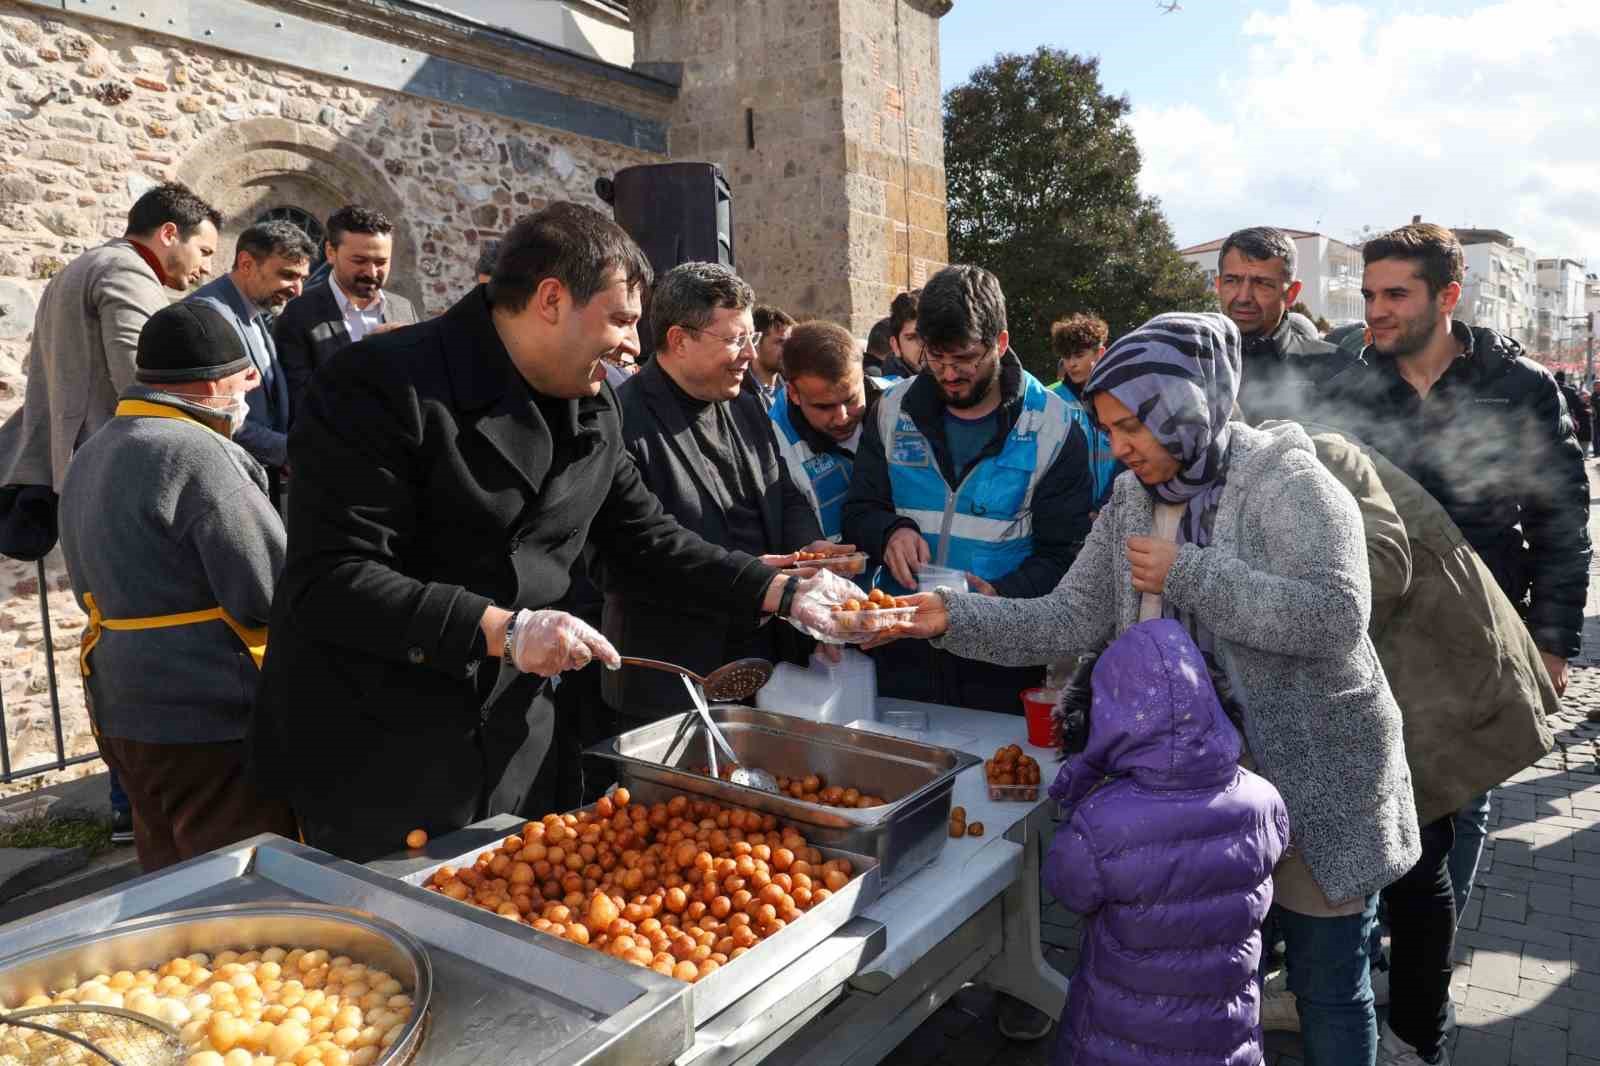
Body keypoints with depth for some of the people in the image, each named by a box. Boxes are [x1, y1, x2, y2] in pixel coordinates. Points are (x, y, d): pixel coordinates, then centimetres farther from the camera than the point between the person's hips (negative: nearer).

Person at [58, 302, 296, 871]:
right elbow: (272, 596, -22)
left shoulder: (90, 455, 12)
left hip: (121, 709, 10)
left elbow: (93, 589, 17)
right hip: (210, 719, -9)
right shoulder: (192, 452, -18)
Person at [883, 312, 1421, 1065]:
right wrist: (951, 618, -13)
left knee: (1326, 985, 12)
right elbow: (1071, 621, -2)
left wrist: (1185, 575, -25)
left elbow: (1334, 616, -29)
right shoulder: (1130, 502, 3)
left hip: (1315, 787, -5)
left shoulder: (1290, 485, -15)